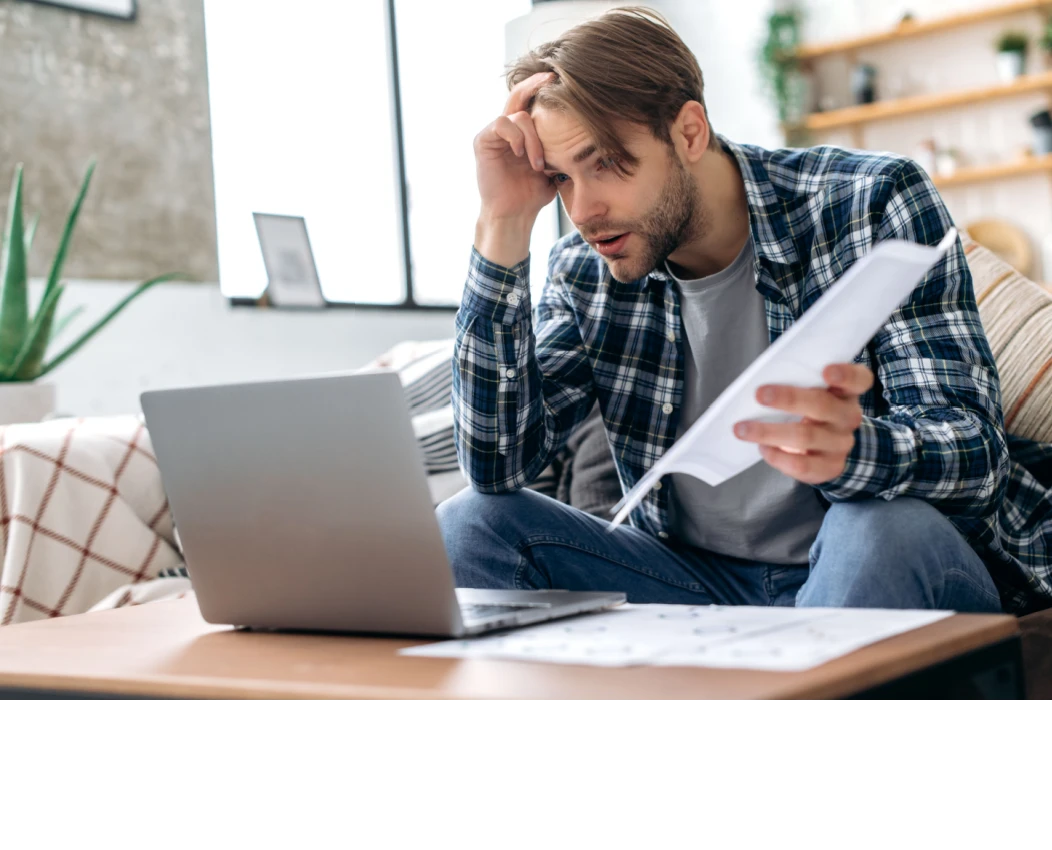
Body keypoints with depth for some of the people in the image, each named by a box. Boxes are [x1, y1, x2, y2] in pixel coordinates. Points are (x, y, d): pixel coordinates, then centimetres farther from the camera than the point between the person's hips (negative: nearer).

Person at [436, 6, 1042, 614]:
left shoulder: (875, 204, -12)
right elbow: (499, 463, -11)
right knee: (470, 525, -15)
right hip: (695, 579, 3)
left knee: (885, 529, -37)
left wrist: (847, 451, -45)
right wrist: (504, 223, -15)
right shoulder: (584, 273, 0)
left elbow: (978, 456, -20)